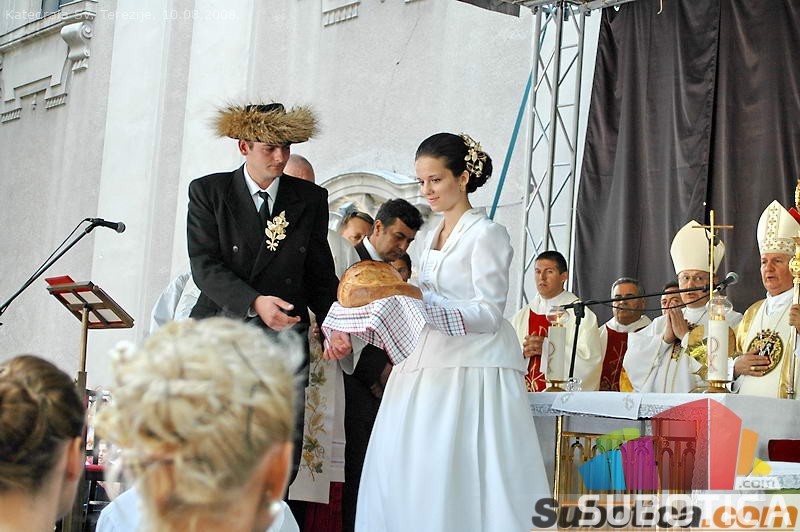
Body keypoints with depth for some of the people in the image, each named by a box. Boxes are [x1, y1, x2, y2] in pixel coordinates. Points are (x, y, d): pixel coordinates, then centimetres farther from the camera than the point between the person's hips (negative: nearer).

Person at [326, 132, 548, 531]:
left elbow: (489, 314, -11)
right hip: (427, 368, 7)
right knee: (405, 475, 2)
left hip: (474, 372, -7)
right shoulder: (427, 239, 18)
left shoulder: (486, 235, -4)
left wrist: (425, 301, -23)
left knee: (461, 479, -11)